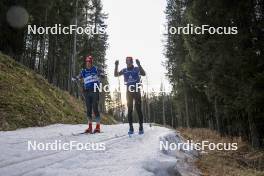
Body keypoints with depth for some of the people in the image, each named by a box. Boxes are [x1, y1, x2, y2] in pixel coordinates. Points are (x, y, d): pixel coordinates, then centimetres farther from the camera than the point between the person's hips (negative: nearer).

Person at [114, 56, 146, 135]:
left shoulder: (137, 69, -2)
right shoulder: (124, 70, 7)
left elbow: (143, 74, -18)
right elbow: (116, 75, 0)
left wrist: (139, 65, -29)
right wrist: (116, 66, -12)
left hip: (137, 91, -2)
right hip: (129, 91, 3)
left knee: (138, 109, -3)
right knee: (129, 110, 2)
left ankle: (141, 127, 3)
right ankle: (131, 128, 8)